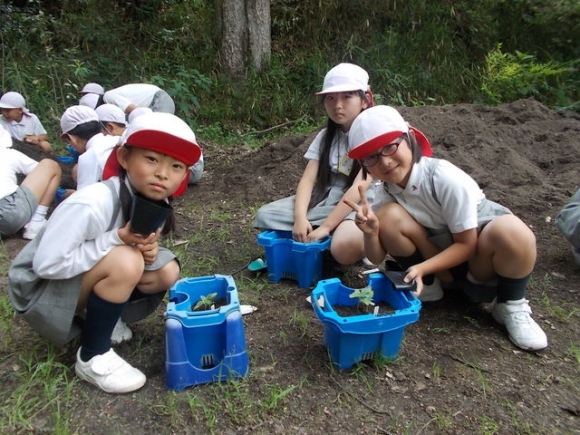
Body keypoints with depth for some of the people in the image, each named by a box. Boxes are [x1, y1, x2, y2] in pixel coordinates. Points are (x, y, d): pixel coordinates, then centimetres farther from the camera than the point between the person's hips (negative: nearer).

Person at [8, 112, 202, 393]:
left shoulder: (155, 201, -11)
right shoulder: (91, 204, -33)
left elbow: (140, 243, 2)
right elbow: (47, 265, -30)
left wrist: (148, 248, -22)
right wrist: (118, 238, -33)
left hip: (87, 280, 7)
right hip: (41, 289, -7)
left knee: (167, 273, -7)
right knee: (125, 263, -31)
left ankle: (97, 316, 11)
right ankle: (92, 357, -11)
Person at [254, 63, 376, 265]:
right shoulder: (326, 136, 7)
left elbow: (359, 188, -20)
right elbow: (308, 179, -3)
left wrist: (325, 227, -25)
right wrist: (300, 218, -21)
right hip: (324, 199, 6)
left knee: (344, 247, -38)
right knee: (265, 215, -10)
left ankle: (366, 245, -3)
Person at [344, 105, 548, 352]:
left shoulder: (446, 179, -27)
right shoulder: (386, 193, -12)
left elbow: (467, 243, -20)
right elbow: (377, 257, -10)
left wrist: (422, 267, -32)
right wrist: (371, 233, -31)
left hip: (481, 256, -3)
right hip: (442, 258, 4)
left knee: (512, 232, -38)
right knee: (388, 217, -21)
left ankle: (511, 305, -8)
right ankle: (426, 287, 1)